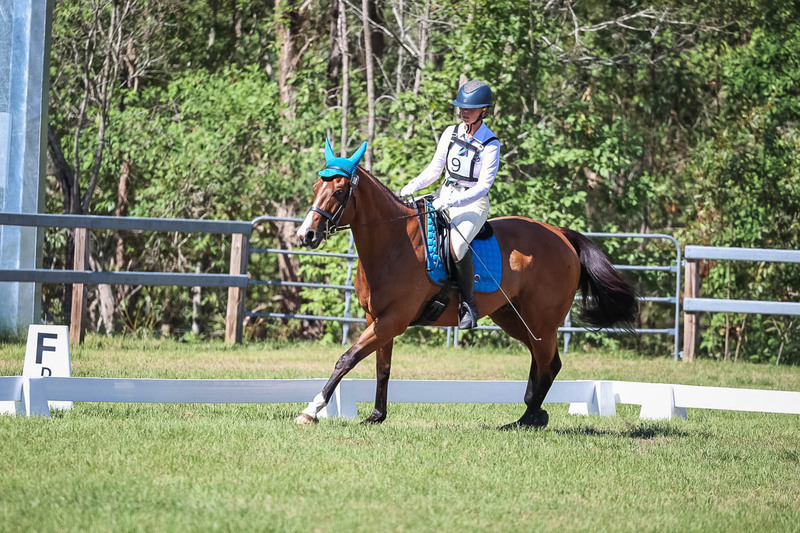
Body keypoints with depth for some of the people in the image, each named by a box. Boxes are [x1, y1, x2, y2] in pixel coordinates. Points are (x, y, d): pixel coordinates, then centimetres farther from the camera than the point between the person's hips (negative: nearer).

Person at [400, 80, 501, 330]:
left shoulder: (490, 145, -11)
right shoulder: (451, 134, 5)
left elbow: (483, 187, -15)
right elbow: (435, 168, 13)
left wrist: (450, 202, -25)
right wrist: (413, 186, -4)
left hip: (473, 203, -6)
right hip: (445, 196, 6)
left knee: (457, 245, -33)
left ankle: (468, 305, -18)